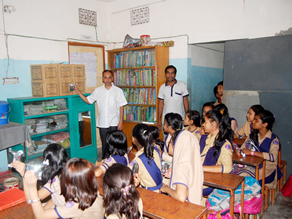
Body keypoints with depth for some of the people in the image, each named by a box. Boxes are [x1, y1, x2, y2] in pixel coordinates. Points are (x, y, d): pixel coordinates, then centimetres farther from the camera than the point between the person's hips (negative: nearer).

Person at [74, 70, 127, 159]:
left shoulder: (118, 91, -1)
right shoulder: (98, 90, 6)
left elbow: (121, 106, -2)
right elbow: (88, 101, 15)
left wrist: (121, 122, -6)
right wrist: (79, 92, 5)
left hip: (114, 123, -2)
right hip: (102, 123, 3)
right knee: (104, 144, 11)